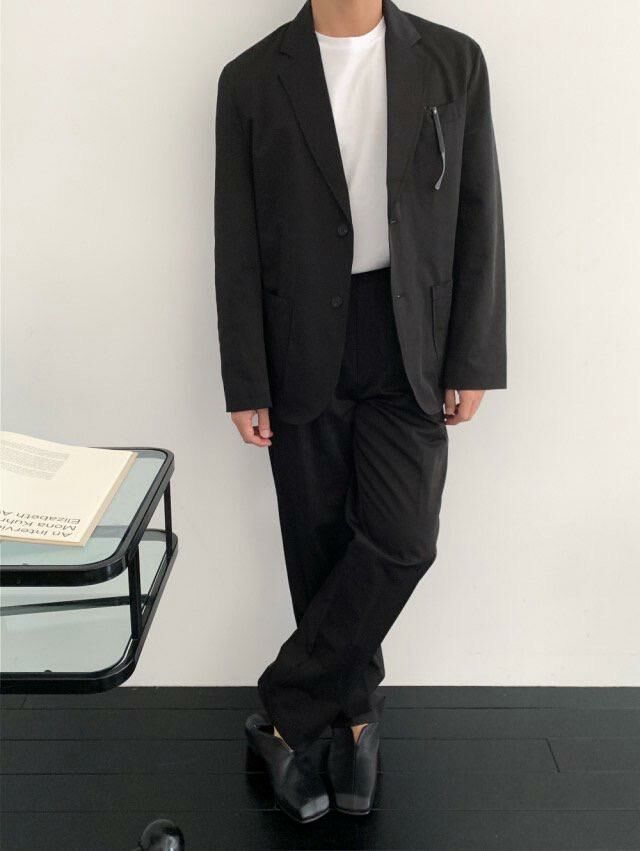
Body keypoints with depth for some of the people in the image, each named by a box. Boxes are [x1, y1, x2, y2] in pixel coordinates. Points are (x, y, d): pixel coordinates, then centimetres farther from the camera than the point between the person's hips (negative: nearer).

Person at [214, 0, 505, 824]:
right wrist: (245, 384, -3)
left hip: (409, 351, 1)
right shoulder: (250, 79, -1)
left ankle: (284, 714, 12)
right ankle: (353, 714, 30)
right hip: (302, 355, 0)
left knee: (401, 542, -9)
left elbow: (478, 222, 2)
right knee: (322, 549, 7)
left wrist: (471, 362, -2)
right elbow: (237, 247, -1)